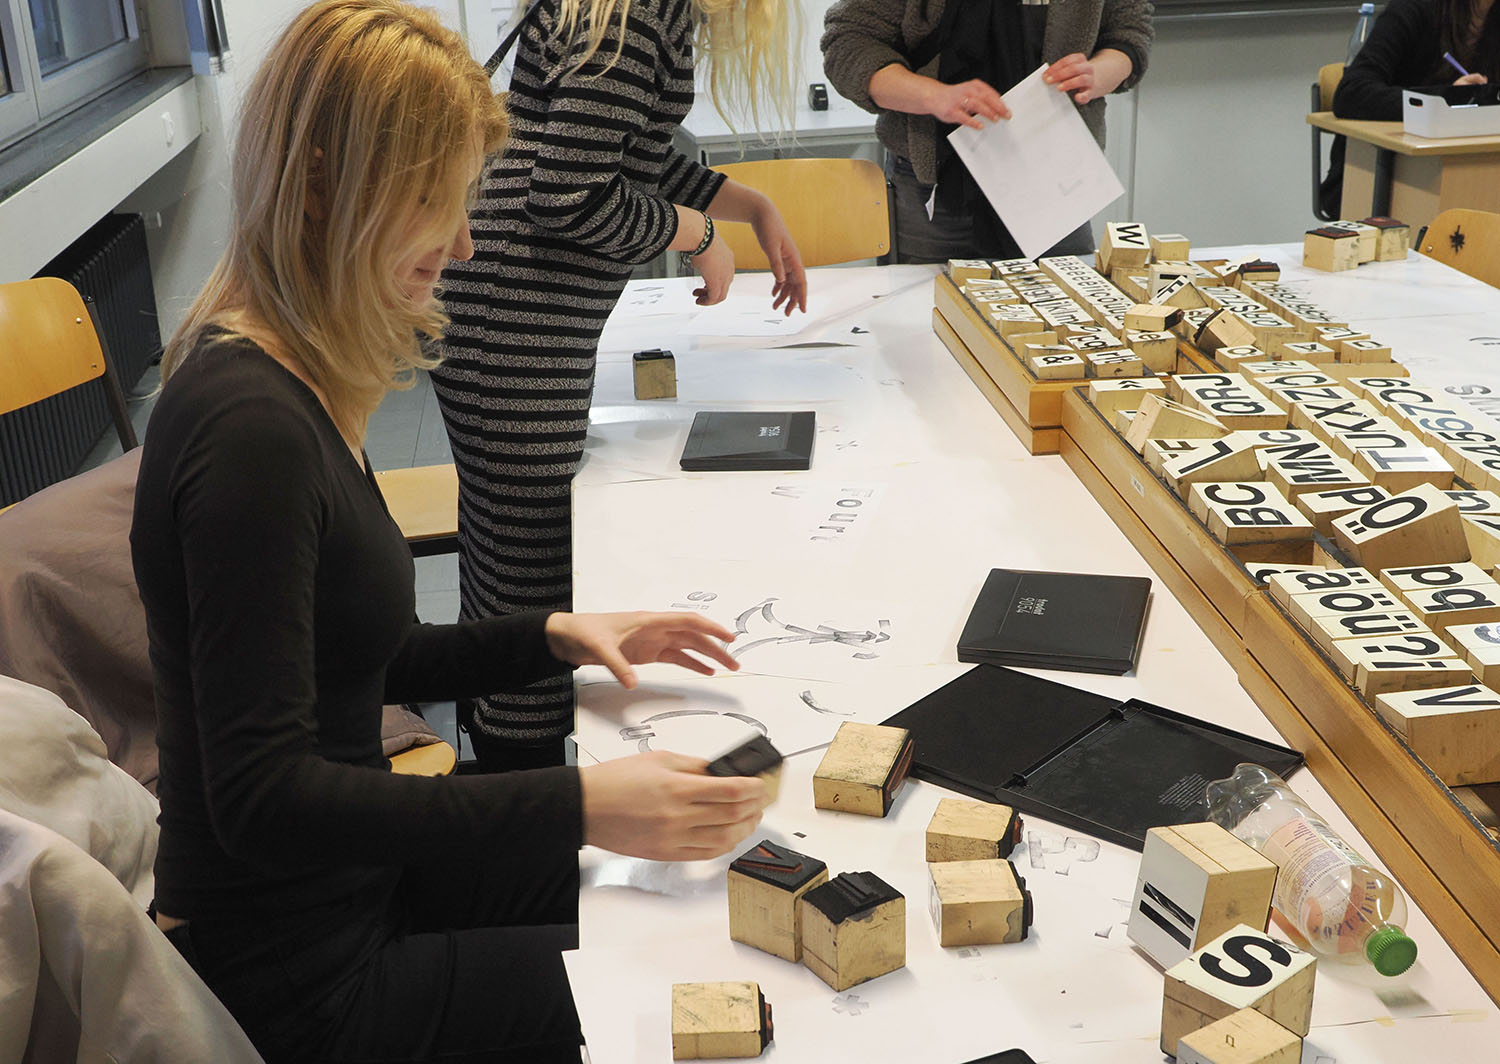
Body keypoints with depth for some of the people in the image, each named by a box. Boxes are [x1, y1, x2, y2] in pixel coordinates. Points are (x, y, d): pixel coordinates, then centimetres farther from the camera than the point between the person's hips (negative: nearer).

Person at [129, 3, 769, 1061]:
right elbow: (263, 797, -29)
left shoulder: (289, 385, 4)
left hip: (353, 881, 9)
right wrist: (578, 805, -32)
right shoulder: (249, 431, -28)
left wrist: (555, 635, 5)